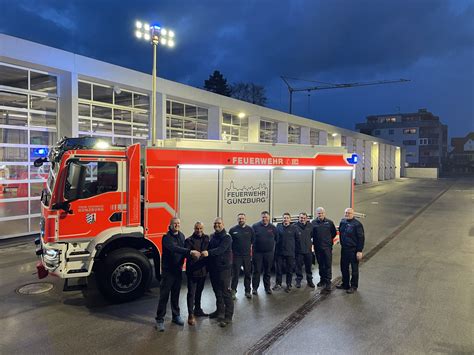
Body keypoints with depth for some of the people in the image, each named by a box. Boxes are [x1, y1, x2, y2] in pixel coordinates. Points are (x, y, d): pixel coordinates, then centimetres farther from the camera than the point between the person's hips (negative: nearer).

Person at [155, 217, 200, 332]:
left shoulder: (182, 236, 8)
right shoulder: (166, 237, -15)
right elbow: (174, 248, -31)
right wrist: (190, 252, -40)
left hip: (178, 270, 6)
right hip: (168, 270, -6)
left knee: (176, 294, 16)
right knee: (164, 295, -2)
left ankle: (176, 316, 28)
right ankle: (160, 319, 7)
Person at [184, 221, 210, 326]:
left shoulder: (206, 239, 7)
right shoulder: (189, 240, -9)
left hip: (203, 270, 5)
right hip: (192, 271, -5)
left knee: (199, 291, 20)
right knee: (191, 293, -3)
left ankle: (198, 309, 36)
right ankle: (191, 315, 3)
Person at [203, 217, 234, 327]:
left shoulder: (227, 238, -11)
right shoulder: (212, 236, 10)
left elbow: (221, 249, -26)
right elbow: (209, 249, 14)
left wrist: (208, 253, -40)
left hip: (224, 268, -7)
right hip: (213, 268, 7)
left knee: (225, 292, -4)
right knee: (217, 291, 18)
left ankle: (228, 316, 2)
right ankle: (220, 311, 34)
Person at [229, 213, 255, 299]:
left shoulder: (250, 229, 3)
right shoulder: (233, 230, -2)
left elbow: (253, 241, 11)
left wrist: (251, 250, 6)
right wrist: (231, 254, 0)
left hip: (247, 255, 2)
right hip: (236, 256, -2)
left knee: (248, 274, 10)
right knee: (235, 274, 0)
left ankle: (247, 291, 22)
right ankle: (233, 291, 11)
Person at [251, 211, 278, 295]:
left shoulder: (273, 228, 5)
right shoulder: (255, 226, -2)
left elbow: (277, 239, 11)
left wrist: (274, 249, 5)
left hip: (269, 253, 2)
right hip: (257, 252, -2)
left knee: (267, 271, 11)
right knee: (257, 271, 1)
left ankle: (267, 288, 22)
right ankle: (254, 288, 10)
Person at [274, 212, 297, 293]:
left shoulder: (293, 228, -2)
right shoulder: (278, 226, 0)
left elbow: (297, 238, 5)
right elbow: (275, 237, 5)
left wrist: (292, 245, 4)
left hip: (290, 253, -1)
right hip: (279, 252, 1)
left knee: (289, 270, 8)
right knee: (279, 268, 8)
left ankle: (289, 285, 21)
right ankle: (278, 284, 23)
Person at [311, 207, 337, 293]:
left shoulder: (329, 222, 1)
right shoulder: (313, 223, 2)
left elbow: (334, 233, 10)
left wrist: (328, 239, 8)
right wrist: (314, 241, 3)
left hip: (327, 247, -2)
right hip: (318, 247, 2)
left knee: (328, 265, -5)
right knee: (320, 265, 14)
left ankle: (328, 283, -3)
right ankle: (322, 280, 27)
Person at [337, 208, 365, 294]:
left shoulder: (357, 224, -14)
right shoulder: (342, 222, 5)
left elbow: (361, 238, -14)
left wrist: (359, 251, -16)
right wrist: (342, 244, 12)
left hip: (353, 250, -7)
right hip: (344, 249, 7)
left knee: (354, 269, 6)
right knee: (344, 267, 16)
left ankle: (353, 286, 18)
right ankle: (345, 284, 30)